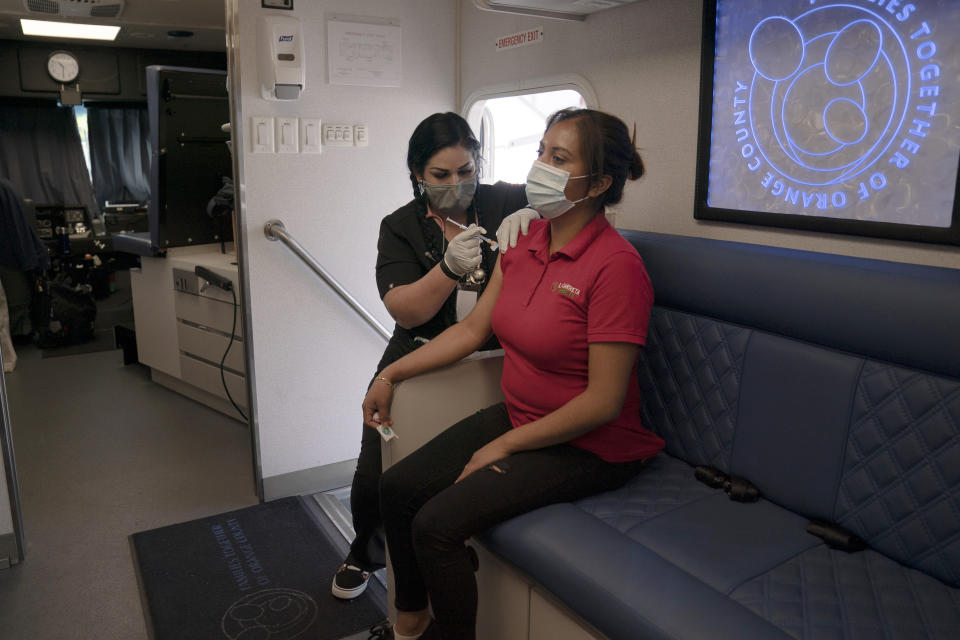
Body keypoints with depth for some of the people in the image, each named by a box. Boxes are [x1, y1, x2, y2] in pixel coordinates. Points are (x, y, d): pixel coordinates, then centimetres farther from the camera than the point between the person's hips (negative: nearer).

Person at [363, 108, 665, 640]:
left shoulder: (615, 266, -23)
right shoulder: (525, 242, 1)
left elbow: (604, 401, -22)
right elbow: (473, 328, 9)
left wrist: (504, 447, -15)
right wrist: (390, 375, 7)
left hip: (587, 446, -7)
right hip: (518, 415, 8)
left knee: (437, 524, -18)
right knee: (397, 487, 3)